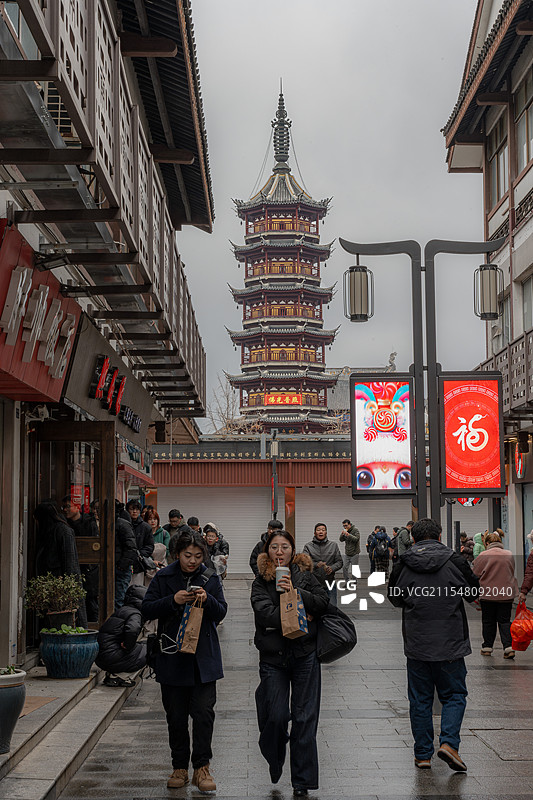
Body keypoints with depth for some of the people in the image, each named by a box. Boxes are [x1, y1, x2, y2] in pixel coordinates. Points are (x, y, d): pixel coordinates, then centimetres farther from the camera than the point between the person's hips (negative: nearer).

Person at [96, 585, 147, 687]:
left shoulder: (122, 610, 21)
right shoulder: (135, 614, -7)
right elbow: (132, 630, -28)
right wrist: (127, 647, -14)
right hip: (111, 657, -9)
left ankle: (113, 674, 10)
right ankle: (119, 674, -5)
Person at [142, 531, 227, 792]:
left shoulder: (210, 578, 4)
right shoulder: (164, 577, 1)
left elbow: (221, 613, 3)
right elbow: (147, 609, -3)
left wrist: (207, 600, -17)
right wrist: (173, 601, -18)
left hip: (203, 657, 0)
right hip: (172, 657, 0)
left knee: (203, 712, -5)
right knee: (176, 716, 7)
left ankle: (201, 768, 4)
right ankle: (180, 768, 19)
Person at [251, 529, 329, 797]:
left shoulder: (304, 574, 6)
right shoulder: (261, 582, 3)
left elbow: (323, 602, -6)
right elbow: (265, 613, -12)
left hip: (305, 655, 1)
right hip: (273, 657, -1)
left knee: (304, 718, 2)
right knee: (276, 715, -6)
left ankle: (302, 780, 11)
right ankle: (274, 762, 25)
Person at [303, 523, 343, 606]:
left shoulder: (333, 545, 10)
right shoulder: (308, 546, 2)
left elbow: (339, 562, 8)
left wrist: (332, 568, -13)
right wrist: (316, 565, -29)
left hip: (330, 582, 1)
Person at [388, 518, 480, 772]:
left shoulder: (403, 565, -3)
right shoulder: (454, 560, -7)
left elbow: (395, 598, 10)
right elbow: (473, 592, 5)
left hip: (416, 644, 2)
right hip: (450, 643, -1)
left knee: (420, 699, 10)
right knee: (454, 695, 10)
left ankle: (423, 754, 13)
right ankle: (448, 742, -8)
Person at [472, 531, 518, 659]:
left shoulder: (483, 555, -10)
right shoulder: (509, 555, 4)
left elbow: (475, 574, -5)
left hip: (487, 594, -3)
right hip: (506, 594, 3)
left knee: (488, 621, 10)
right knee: (504, 621, 7)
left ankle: (487, 647, 17)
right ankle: (509, 647, -6)